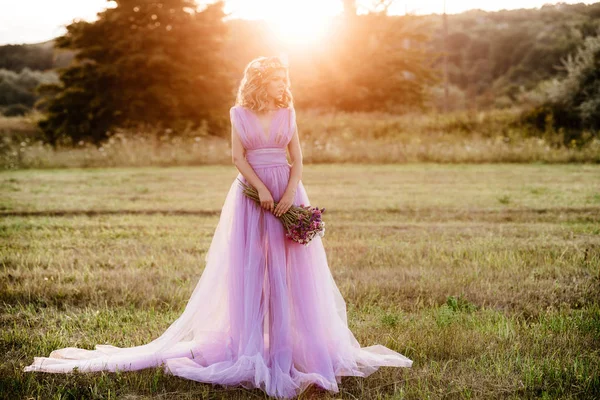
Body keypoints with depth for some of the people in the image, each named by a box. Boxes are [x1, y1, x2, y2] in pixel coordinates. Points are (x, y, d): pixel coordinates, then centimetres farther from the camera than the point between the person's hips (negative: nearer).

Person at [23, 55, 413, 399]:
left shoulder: (288, 113, 8)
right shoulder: (240, 114, 3)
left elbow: (297, 158, 4)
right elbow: (239, 157, -3)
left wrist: (290, 195, -11)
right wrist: (262, 190, -15)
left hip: (288, 192, 2)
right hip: (251, 193, -2)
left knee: (290, 268, -1)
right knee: (250, 267, -1)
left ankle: (291, 343, 7)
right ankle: (252, 344, 6)